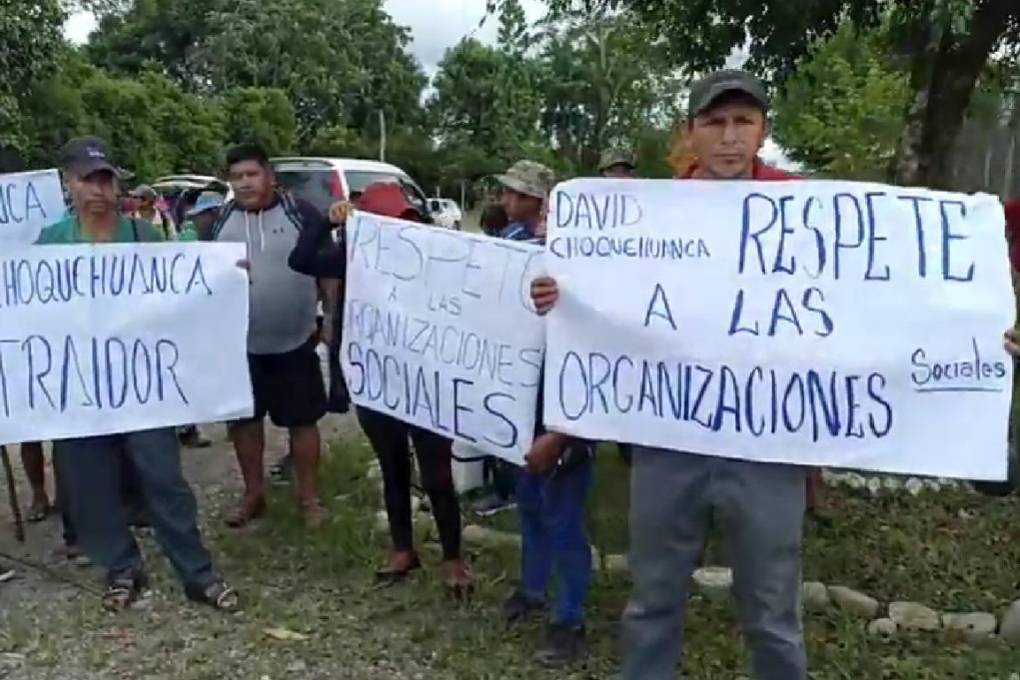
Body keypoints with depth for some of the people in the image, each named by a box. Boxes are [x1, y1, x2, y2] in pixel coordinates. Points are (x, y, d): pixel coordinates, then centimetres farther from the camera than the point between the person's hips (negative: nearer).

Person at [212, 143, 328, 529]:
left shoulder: (300, 214, -5)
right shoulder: (221, 221, 4)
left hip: (295, 342, -3)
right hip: (240, 344, 3)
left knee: (302, 420, 6)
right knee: (243, 419, 12)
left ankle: (309, 498, 21)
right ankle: (253, 494, 30)